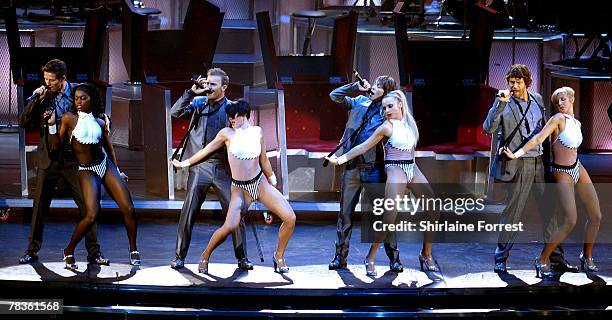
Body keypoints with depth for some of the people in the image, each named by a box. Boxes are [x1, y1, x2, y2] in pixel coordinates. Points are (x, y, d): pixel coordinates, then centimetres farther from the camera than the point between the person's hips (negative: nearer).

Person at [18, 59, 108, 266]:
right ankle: (32, 251, 18)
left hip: (73, 158, -2)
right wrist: (35, 100, -9)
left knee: (87, 204, -4)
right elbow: (24, 123, 2)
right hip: (48, 158, 2)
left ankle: (93, 252, 4)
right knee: (39, 206, 7)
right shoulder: (42, 96, 5)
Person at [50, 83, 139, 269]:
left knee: (129, 209, -4)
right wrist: (51, 125, -15)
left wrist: (117, 171, 18)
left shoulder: (100, 120, 7)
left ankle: (133, 250, 15)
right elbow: (57, 144, -2)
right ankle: (69, 251, 1)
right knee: (92, 215, -20)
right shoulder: (69, 118, -3)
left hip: (106, 165, 4)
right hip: (87, 171, -4)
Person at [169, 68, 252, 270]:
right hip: (199, 165, 1)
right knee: (188, 212, 0)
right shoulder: (199, 103, 6)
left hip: (223, 167, -1)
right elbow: (176, 113, -4)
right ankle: (179, 256, 11)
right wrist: (192, 92, -10)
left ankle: (242, 257, 9)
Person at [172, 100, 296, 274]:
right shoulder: (227, 133, -3)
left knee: (290, 217, -12)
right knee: (230, 226, -26)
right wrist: (184, 163, 13)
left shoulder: (257, 131, 5)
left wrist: (272, 180, 22)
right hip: (239, 189, -3)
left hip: (260, 183, 3)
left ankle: (279, 256, 10)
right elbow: (207, 150, 7)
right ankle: (205, 256, 0)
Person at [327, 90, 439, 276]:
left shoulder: (409, 121, 8)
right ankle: (370, 259, -4)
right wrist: (341, 159, -12)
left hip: (412, 168, 7)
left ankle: (426, 255, 14)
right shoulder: (387, 127, -8)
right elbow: (364, 147, -7)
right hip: (395, 169, -7)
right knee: (389, 217, -17)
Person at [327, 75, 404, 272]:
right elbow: (335, 96, 11)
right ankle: (340, 257, 15)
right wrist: (355, 87, 0)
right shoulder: (360, 102, 10)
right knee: (345, 213, 7)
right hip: (351, 167, 4)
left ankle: (394, 258, 7)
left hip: (374, 169, -4)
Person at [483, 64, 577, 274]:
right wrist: (500, 104, -24)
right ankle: (501, 258, 9)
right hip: (518, 165, -5)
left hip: (539, 162, 5)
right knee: (513, 211, -3)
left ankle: (556, 259, 17)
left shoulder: (537, 99, 11)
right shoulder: (504, 103, -4)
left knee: (550, 210, 8)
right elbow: (488, 128, -17)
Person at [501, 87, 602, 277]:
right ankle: (542, 261, -4)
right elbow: (539, 139, -22)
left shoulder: (577, 123, 11)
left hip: (578, 169, 7)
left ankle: (586, 257, 25)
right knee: (570, 222, -15)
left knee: (596, 216, 7)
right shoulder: (558, 119, -12)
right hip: (562, 174, -7)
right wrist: (516, 154, -33)